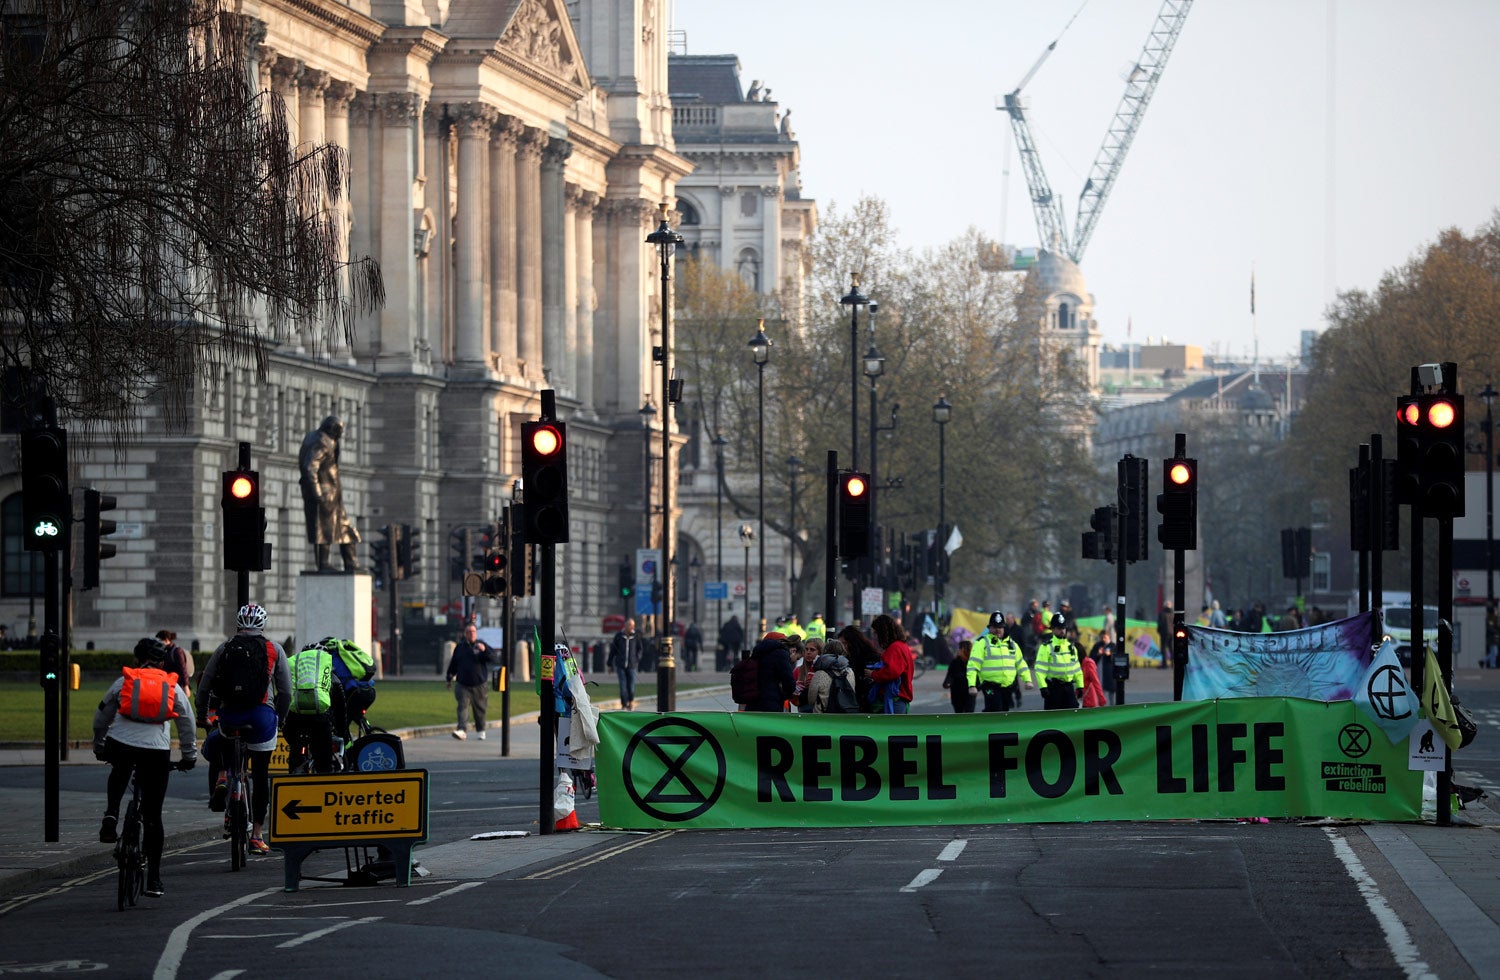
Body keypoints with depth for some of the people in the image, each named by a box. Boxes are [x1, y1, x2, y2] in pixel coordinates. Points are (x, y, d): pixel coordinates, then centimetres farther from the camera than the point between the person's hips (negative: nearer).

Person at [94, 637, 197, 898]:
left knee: (119, 774, 39)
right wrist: (189, 756, 31)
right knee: (152, 816, 6)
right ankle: (153, 880, 5)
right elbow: (188, 724, 18)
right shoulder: (173, 687, 14)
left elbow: (101, 717, 22)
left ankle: (111, 816, 16)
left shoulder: (124, 681, 14)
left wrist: (99, 747, 37)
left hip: (120, 746, 0)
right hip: (157, 752, 0)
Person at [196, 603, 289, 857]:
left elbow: (204, 687, 9)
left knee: (214, 744, 33)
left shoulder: (225, 648, 11)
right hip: (263, 713, 0)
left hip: (229, 713, 0)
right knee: (260, 776, 9)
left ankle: (220, 777, 3)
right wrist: (279, 718, 22)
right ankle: (257, 836, 10)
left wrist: (203, 716, 23)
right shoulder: (274, 649, 11)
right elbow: (286, 691, 8)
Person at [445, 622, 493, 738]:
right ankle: (462, 730, -23)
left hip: (479, 685, -1)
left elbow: (492, 658, -9)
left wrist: (484, 650, -27)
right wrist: (449, 679, 20)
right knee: (463, 707, -14)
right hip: (463, 685, 1)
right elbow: (453, 664, 18)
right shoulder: (460, 647, 10)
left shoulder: (482, 645, 3)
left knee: (479, 709, 9)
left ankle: (480, 731, 26)